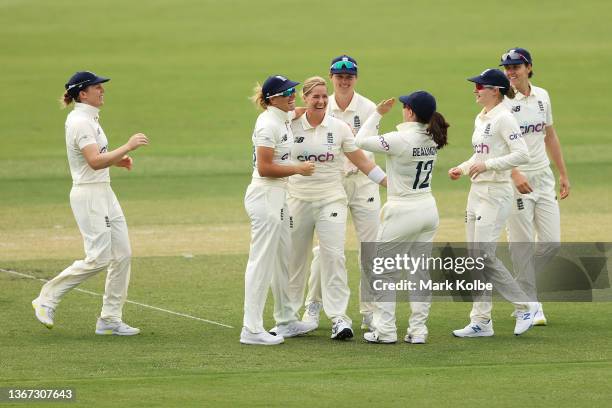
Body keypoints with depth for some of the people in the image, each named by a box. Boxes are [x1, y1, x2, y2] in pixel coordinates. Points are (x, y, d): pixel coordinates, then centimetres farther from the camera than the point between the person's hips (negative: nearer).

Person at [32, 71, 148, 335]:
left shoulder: (89, 118, 14)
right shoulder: (80, 122, -17)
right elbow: (95, 162, -27)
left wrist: (117, 160, 10)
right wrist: (128, 146, -25)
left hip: (104, 192, 10)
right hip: (88, 194, -10)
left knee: (122, 254, 5)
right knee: (99, 258, -11)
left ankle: (110, 319, 8)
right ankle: (47, 299, 2)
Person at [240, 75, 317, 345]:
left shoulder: (285, 118, 11)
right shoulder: (268, 124, -17)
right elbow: (264, 168, -22)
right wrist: (298, 169, -14)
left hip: (278, 196, 10)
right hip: (265, 195, -10)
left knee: (283, 259, 18)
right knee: (262, 262, -9)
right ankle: (251, 330, -9)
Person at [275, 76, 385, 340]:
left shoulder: (339, 128, 0)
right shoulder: (291, 127, 0)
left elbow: (362, 162, 3)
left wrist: (388, 181, -3)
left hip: (331, 200, -1)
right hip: (298, 199, 1)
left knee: (333, 255, -11)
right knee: (294, 258, 8)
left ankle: (339, 316, -11)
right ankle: (289, 316, 21)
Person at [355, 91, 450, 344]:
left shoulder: (401, 140, -20)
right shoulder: (432, 139, 2)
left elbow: (361, 141, -12)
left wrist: (378, 113, -3)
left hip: (403, 211, -7)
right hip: (429, 208, 7)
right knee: (420, 272, 12)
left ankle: (385, 330, 4)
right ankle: (418, 330, 12)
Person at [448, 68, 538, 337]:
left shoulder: (503, 118, -13)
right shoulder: (480, 119, 15)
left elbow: (522, 155, -22)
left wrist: (486, 165, -22)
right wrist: (462, 169, 8)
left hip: (495, 194, -10)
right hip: (477, 192, 10)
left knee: (484, 255, -13)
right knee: (475, 257, 7)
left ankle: (524, 305, 0)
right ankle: (481, 322, 11)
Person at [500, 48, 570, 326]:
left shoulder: (541, 97, 9)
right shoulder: (501, 102, -9)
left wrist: (563, 175, 18)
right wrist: (514, 174, -29)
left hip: (543, 176, 6)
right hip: (515, 179, -6)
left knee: (552, 241, 3)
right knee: (522, 243, -3)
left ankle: (520, 282, 25)